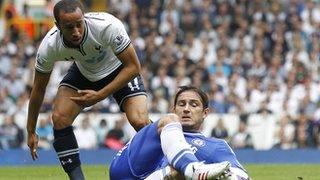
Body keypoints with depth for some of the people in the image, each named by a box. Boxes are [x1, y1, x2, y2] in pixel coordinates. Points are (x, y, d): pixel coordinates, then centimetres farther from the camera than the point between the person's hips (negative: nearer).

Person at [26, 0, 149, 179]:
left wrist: (100, 96, -31)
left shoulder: (108, 25, -38)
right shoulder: (49, 46, -28)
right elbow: (38, 89, -10)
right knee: (60, 119, -18)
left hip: (119, 69, -3)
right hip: (83, 72, 3)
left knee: (140, 122, -22)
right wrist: (31, 132, -3)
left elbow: (133, 67, -27)